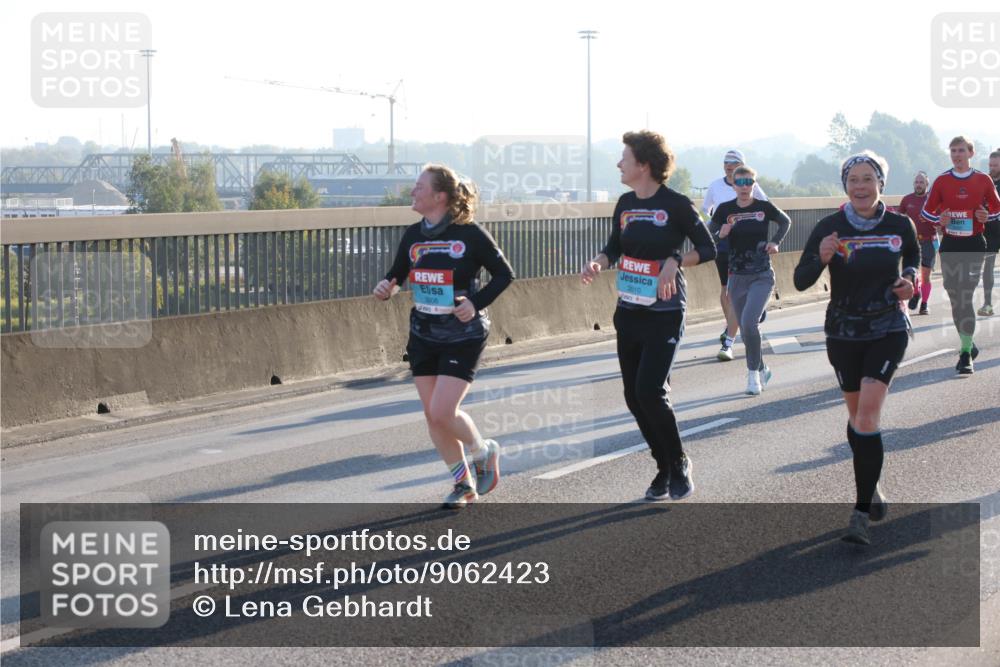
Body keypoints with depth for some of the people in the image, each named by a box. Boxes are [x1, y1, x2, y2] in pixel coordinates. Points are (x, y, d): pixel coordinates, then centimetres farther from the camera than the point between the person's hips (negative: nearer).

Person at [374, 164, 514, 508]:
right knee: (432, 415, 6)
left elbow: (504, 274, -4)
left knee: (442, 412, -14)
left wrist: (477, 303, -17)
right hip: (424, 335, 6)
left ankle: (485, 453, 15)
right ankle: (463, 482, 22)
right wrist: (385, 287, -10)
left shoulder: (469, 234, -12)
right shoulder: (413, 235, 3)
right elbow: (397, 275, 13)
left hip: (462, 336, -6)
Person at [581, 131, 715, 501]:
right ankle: (664, 468, 22)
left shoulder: (675, 205, -11)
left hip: (664, 314, -6)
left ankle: (679, 464, 5)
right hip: (628, 313, 7)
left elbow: (708, 249, -6)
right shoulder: (626, 204, 7)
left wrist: (675, 261, -22)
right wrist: (598, 263, -3)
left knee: (649, 391, -16)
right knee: (634, 397, 7)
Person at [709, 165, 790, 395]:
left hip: (762, 276, -3)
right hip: (737, 278, 3)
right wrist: (720, 235, -19)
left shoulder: (764, 207, -4)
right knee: (746, 330, 10)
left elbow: (785, 222, 15)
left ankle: (753, 373, -8)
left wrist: (776, 241, 2)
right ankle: (762, 369, 32)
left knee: (749, 322, -21)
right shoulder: (725, 210, -2)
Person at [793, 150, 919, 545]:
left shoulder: (900, 226, -5)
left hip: (888, 332, -2)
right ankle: (870, 488, 38)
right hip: (843, 334, 2)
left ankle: (861, 513, -15)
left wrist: (909, 278, -3)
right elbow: (800, 282, -10)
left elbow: (913, 257, 18)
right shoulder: (829, 228, -9)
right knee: (857, 416, 13)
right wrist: (821, 258, -30)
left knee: (867, 415, -15)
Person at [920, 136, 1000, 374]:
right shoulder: (941, 181, 5)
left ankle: (966, 354, -11)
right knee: (955, 298, 6)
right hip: (949, 245, 3)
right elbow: (927, 210, 11)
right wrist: (940, 220, -9)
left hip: (974, 245, -3)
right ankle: (968, 345, 24)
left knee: (965, 297, -13)